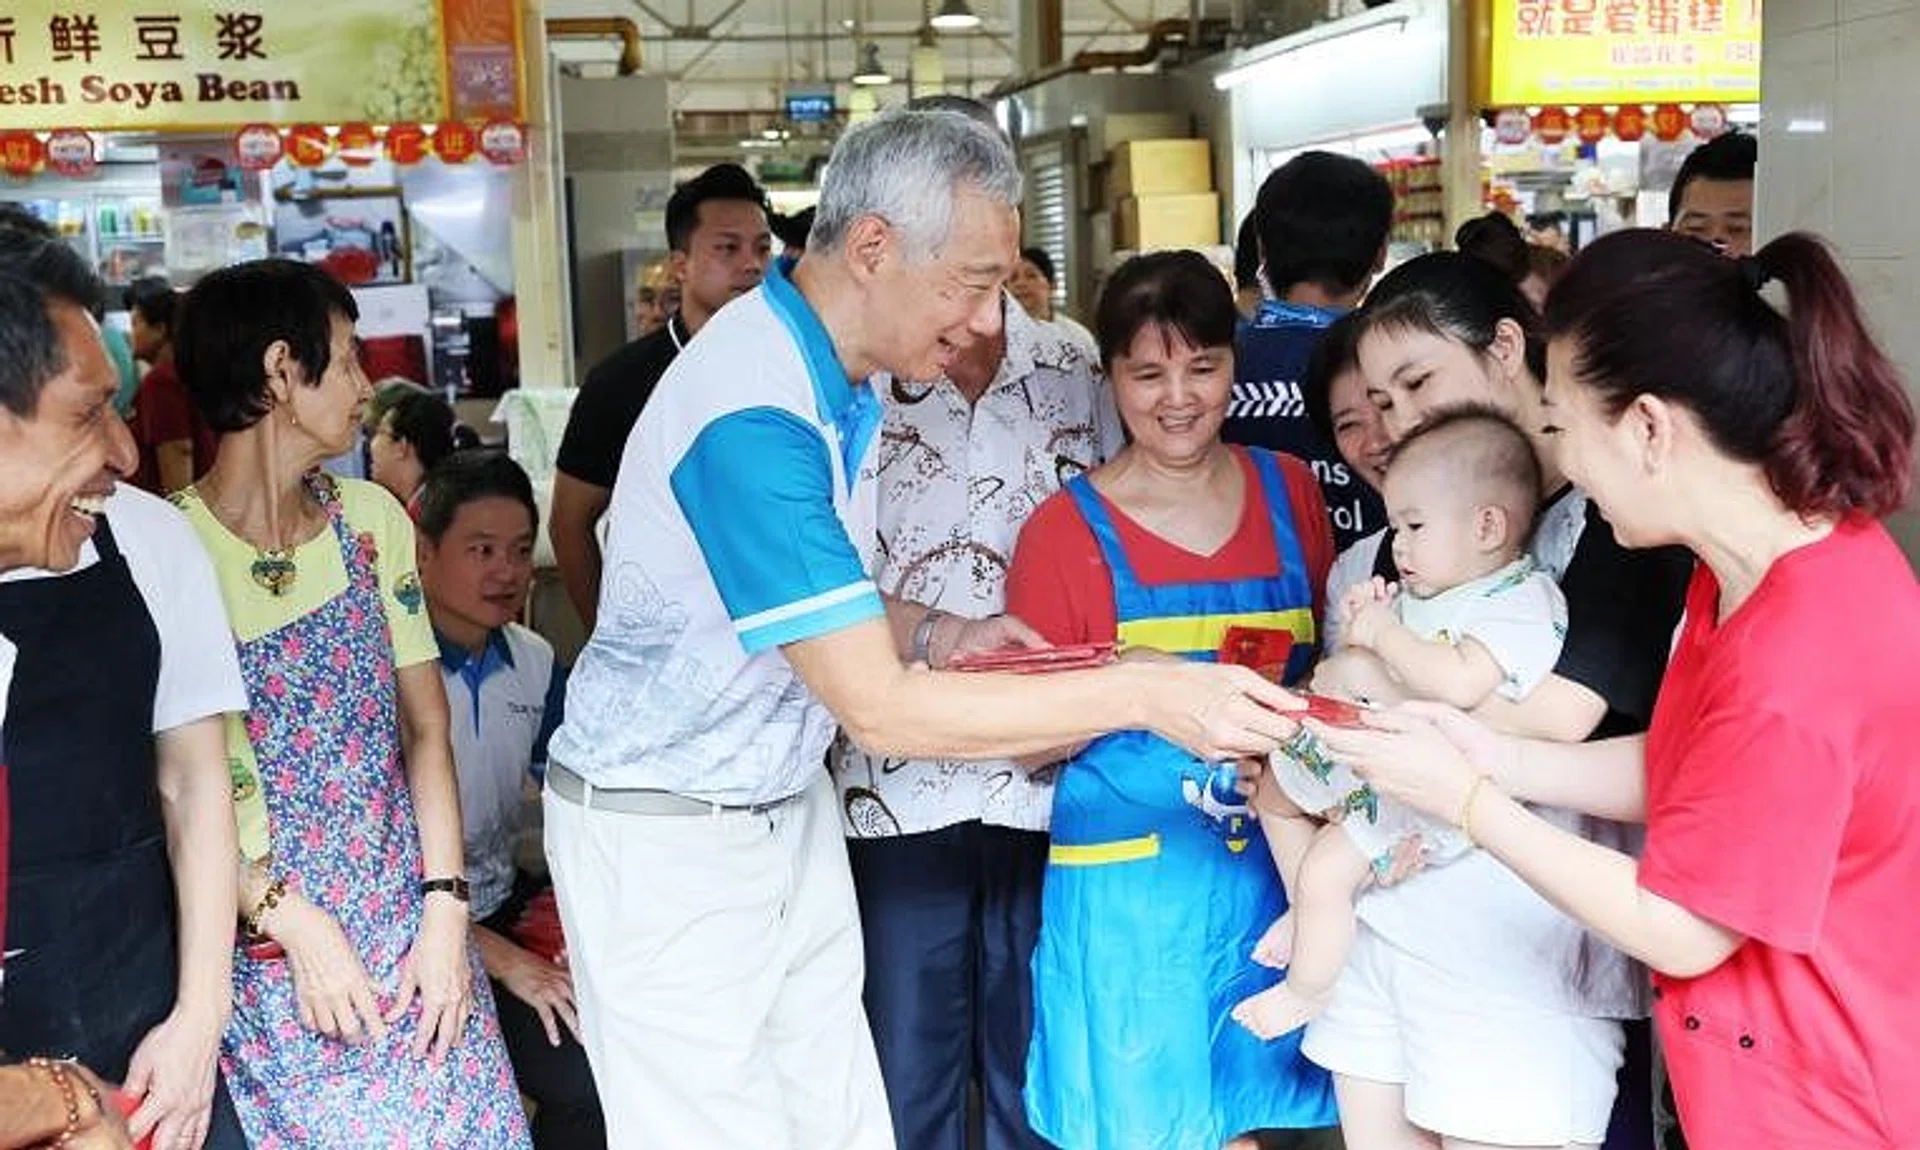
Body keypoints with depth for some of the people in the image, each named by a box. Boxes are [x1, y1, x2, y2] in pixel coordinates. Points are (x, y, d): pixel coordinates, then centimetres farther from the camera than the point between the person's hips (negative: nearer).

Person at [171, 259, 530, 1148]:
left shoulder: (371, 520, 4)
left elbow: (426, 727, 4)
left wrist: (446, 913, -3)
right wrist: (294, 923, -15)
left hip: (412, 930, 4)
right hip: (270, 954, -4)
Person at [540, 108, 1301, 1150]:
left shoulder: (837, 377, 2)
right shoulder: (752, 412, -28)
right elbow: (880, 710, -28)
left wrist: (934, 635, -4)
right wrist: (1146, 695, -27)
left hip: (789, 806, 8)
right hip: (665, 835, -8)